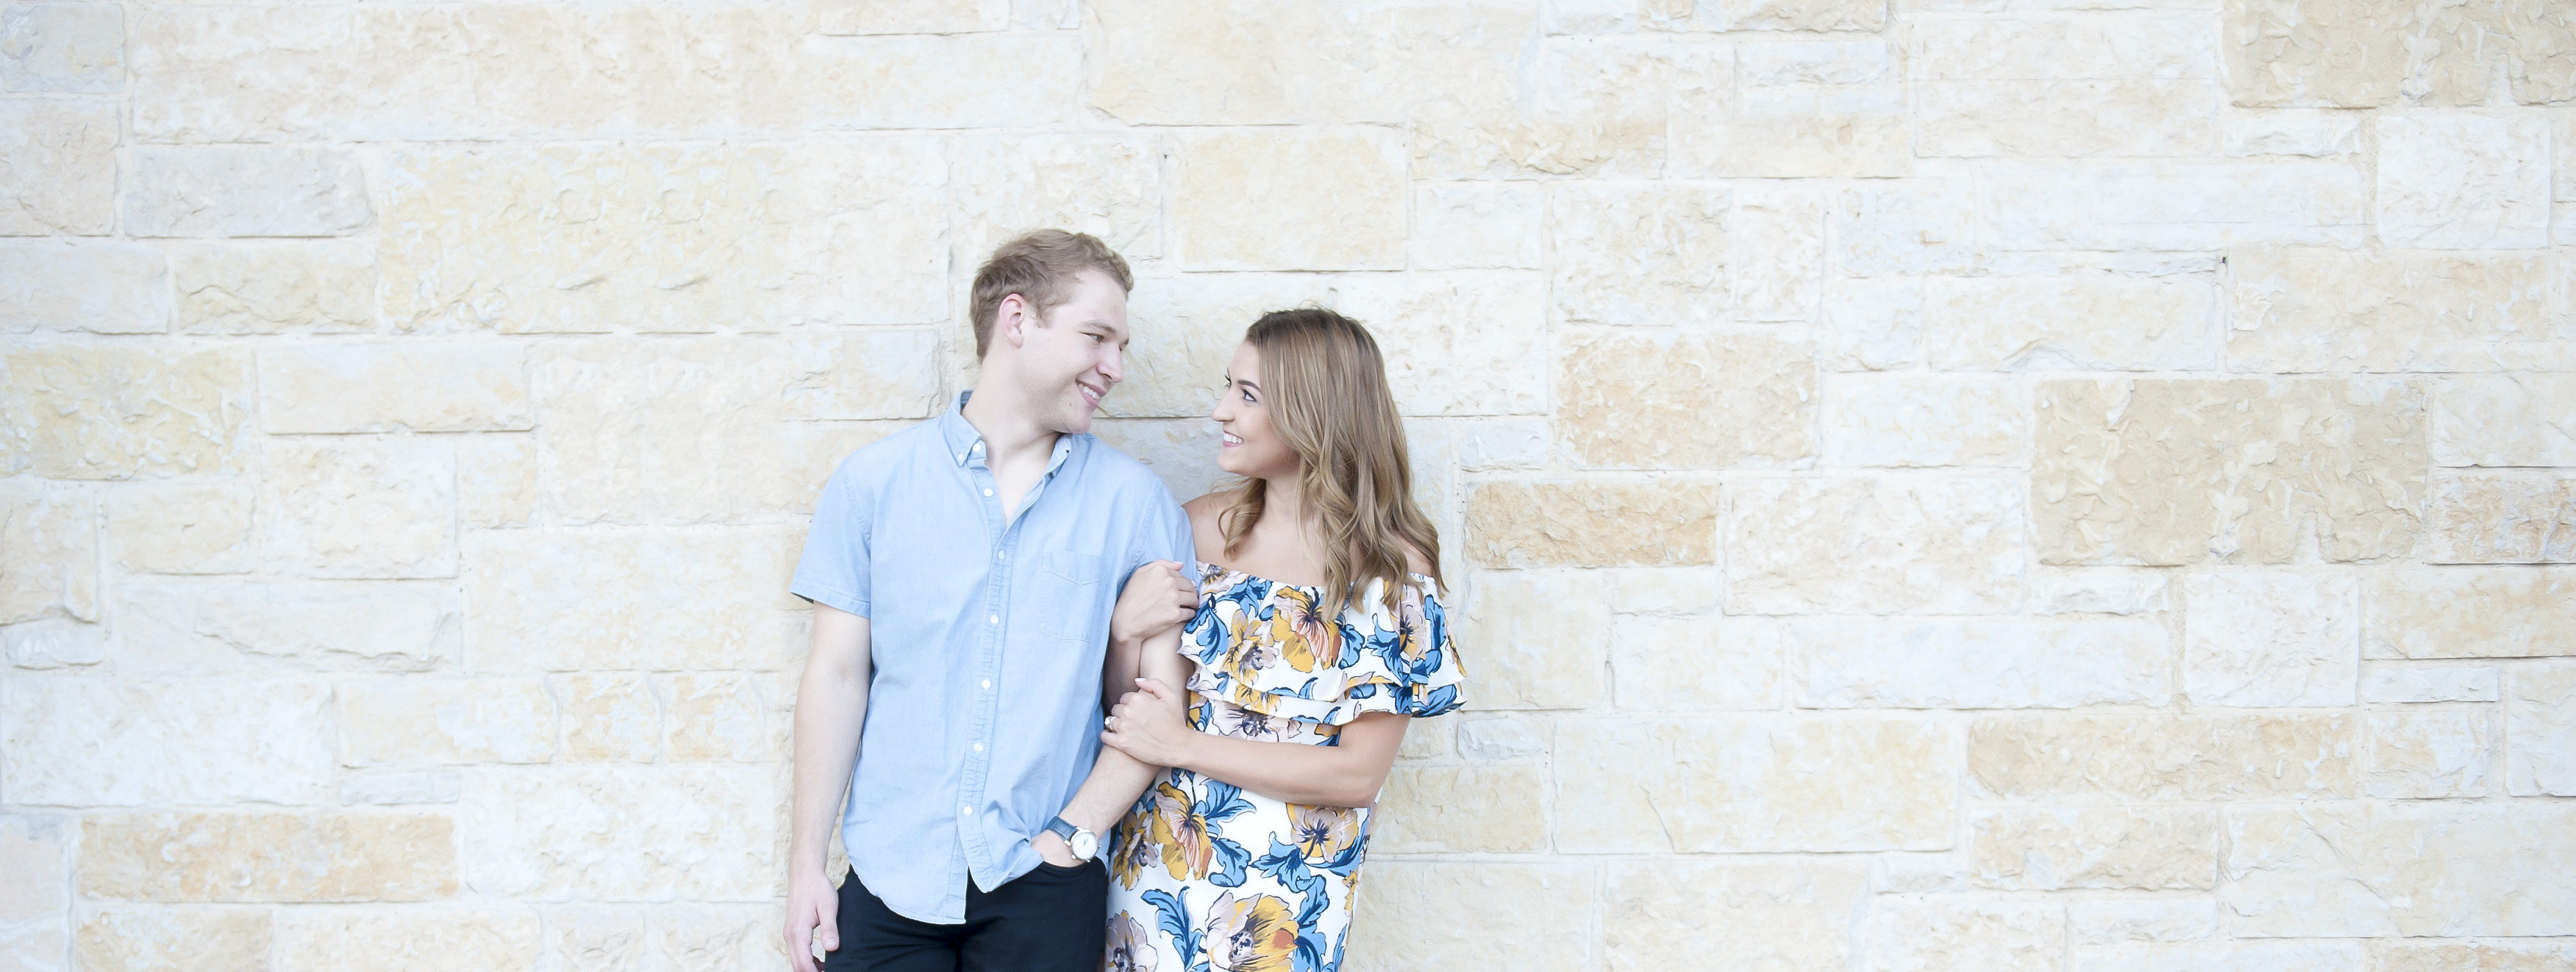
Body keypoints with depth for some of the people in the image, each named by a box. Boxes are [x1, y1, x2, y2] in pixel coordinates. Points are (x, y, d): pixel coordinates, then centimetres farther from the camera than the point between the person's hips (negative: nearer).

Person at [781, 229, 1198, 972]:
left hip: (1045, 888, 0)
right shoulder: (873, 482, 2)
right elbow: (837, 677, 2)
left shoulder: (1136, 503, 1)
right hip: (888, 883, 0)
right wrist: (805, 868, -1)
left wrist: (1070, 836, -8)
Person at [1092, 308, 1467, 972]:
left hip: (1281, 895, -4)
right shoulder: (1204, 527, 0)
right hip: (1157, 862, 4)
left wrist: (1182, 745, -15)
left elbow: (1359, 775, -14)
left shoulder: (1391, 567, -11)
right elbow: (1128, 691, 4)